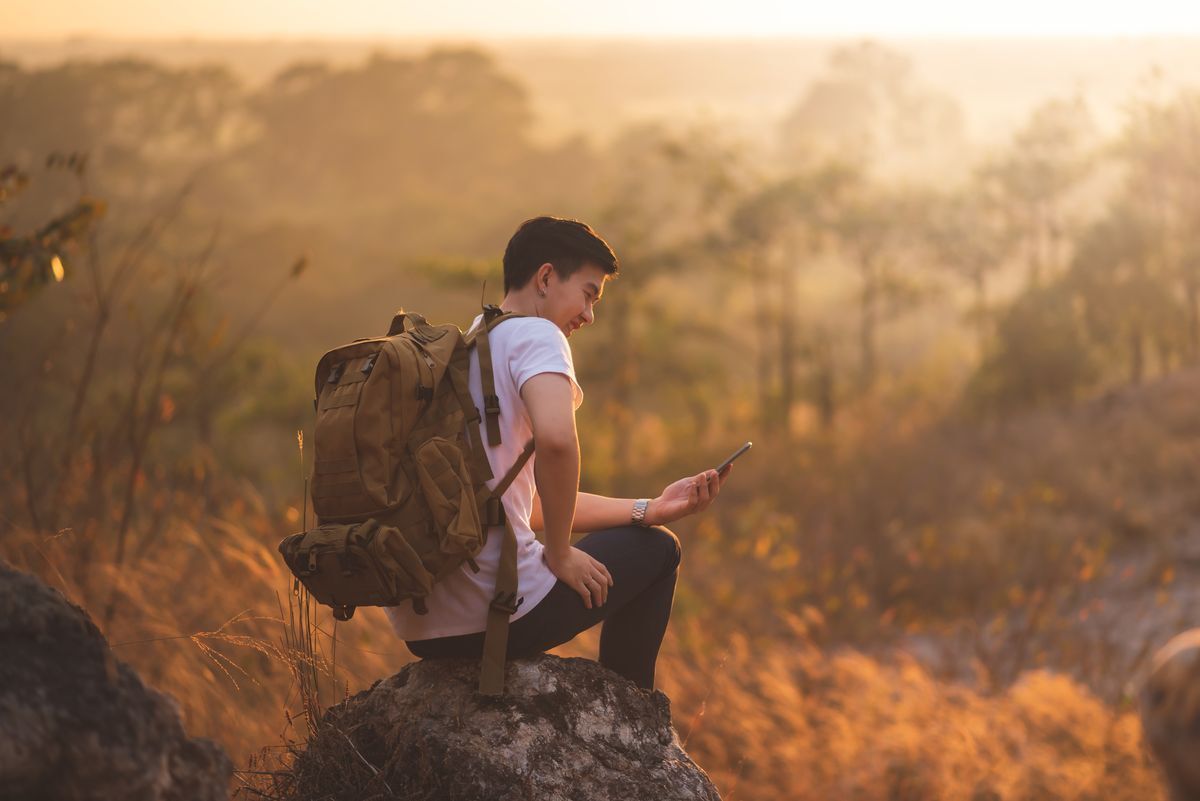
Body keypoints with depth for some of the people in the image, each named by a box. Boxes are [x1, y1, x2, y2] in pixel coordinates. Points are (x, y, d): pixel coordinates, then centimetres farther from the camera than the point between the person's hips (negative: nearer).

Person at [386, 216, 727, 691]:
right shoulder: (535, 334, -7)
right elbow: (555, 440, -29)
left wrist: (648, 510, 23)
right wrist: (560, 554, -14)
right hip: (497, 615, -9)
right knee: (655, 550, 17)